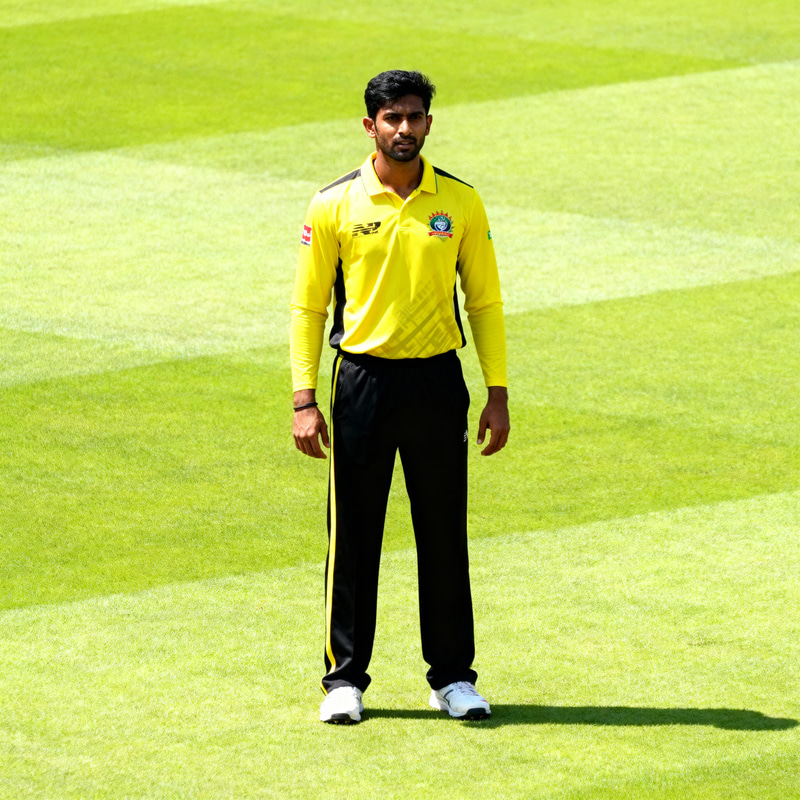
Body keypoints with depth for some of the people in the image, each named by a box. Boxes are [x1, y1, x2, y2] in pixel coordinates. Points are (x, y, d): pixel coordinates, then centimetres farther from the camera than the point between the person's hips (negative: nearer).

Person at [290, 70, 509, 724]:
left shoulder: (460, 203, 3)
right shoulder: (335, 205, -1)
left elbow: (485, 300, 8)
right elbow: (308, 306, 2)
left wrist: (498, 394, 3)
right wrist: (304, 400, -5)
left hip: (438, 381, 1)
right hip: (362, 380, -1)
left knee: (444, 534, 5)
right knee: (353, 536, 2)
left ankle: (454, 676, 14)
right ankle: (346, 678, 11)